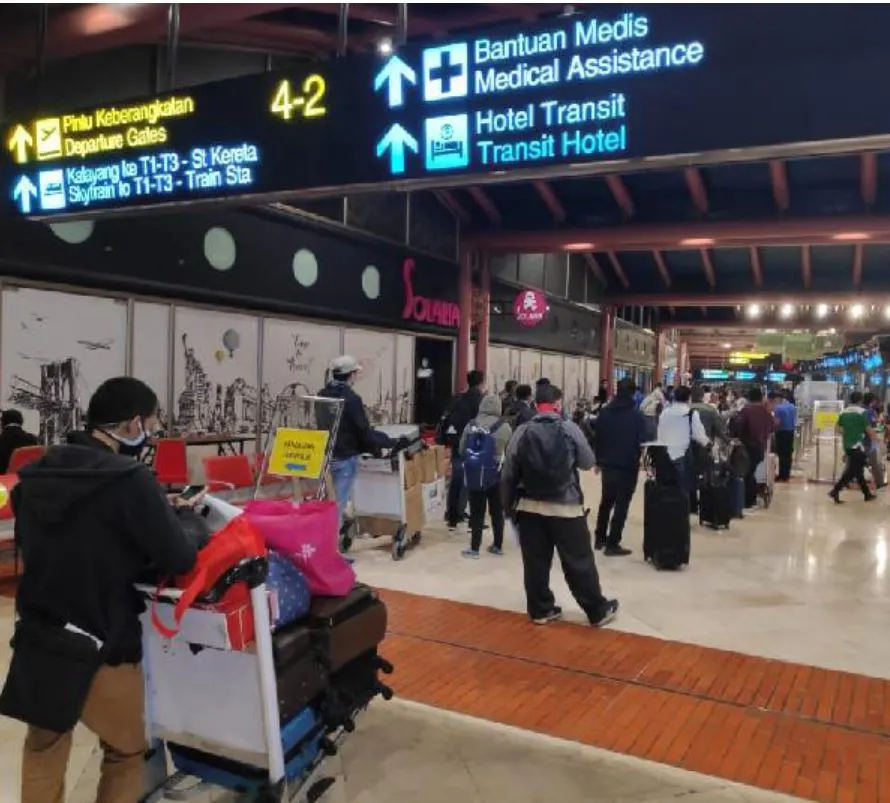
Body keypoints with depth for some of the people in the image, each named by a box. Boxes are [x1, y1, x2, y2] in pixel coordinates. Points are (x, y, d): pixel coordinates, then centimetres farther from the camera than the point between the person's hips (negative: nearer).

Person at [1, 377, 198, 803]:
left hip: (36, 641, 6)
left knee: (43, 751, 25)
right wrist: (170, 517, 4)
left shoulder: (37, 474, 0)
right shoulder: (130, 479, -22)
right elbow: (179, 560, -17)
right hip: (99, 649, -6)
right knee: (126, 755, 17)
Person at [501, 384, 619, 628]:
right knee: (579, 562, 8)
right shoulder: (569, 429, -7)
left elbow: (508, 475, 0)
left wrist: (509, 505, 12)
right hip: (566, 508, -2)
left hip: (530, 507, 2)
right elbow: (588, 462, 4)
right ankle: (598, 611, 21)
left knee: (535, 562, 11)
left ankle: (541, 609, 22)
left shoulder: (522, 432, -2)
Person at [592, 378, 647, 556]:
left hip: (607, 464, 5)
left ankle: (600, 538, 25)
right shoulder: (637, 416, -12)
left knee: (606, 501, 20)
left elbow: (597, 438, 4)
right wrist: (637, 460, 2)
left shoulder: (604, 413, 1)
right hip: (628, 466, -5)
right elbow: (642, 442, -13)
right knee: (621, 505, 2)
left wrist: (598, 460, 13)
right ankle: (612, 544, 2)